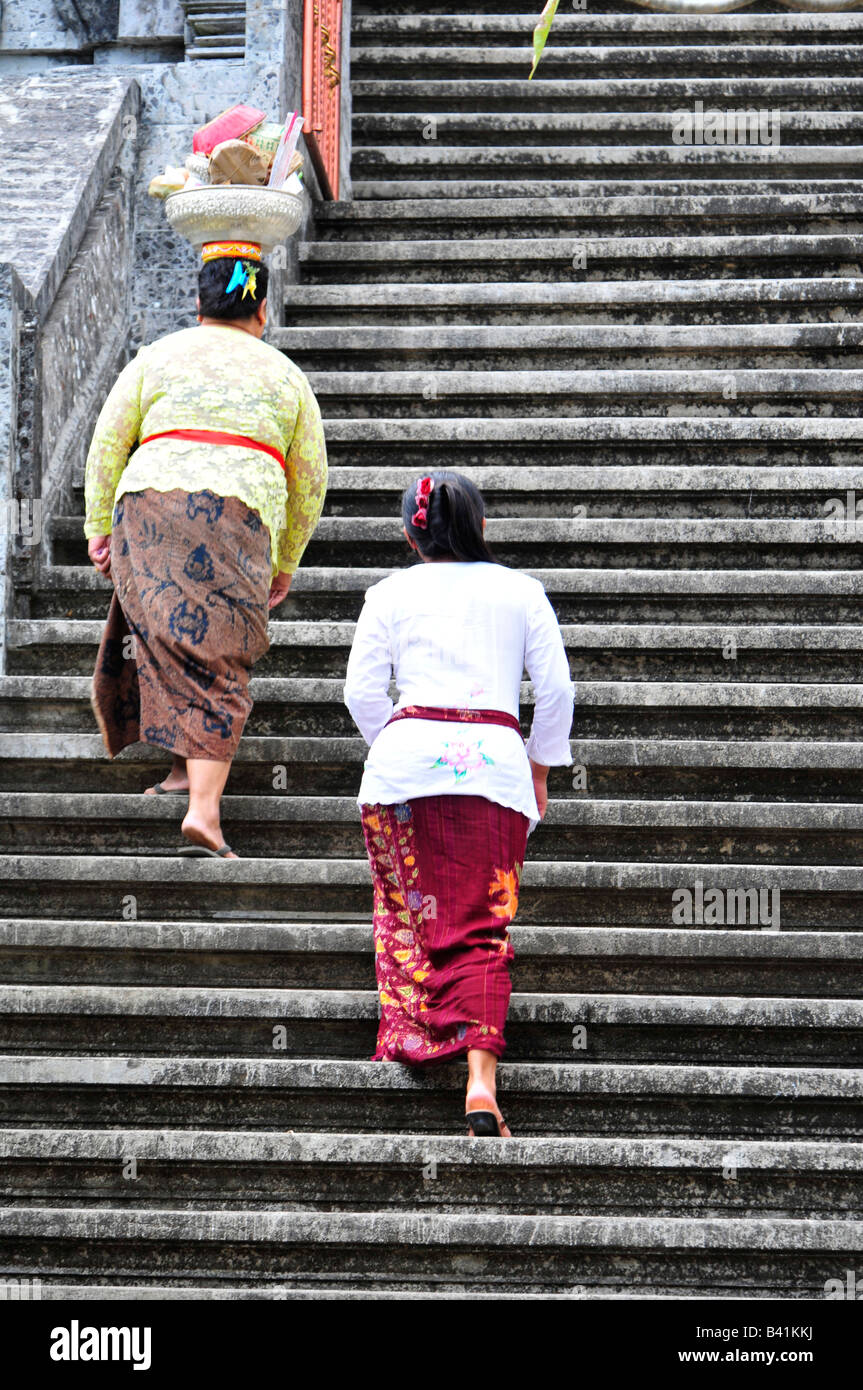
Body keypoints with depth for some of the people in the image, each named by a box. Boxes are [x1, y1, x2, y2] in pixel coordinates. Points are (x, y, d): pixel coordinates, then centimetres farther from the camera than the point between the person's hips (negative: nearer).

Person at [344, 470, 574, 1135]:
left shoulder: (390, 593, 13)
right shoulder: (522, 591, 14)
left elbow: (362, 691, 8)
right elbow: (556, 689, 10)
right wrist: (540, 772, 20)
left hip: (406, 751, 0)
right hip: (495, 758, 0)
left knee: (406, 911, 14)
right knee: (483, 929, 0)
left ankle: (412, 1039, 3)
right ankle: (481, 1079, -14)